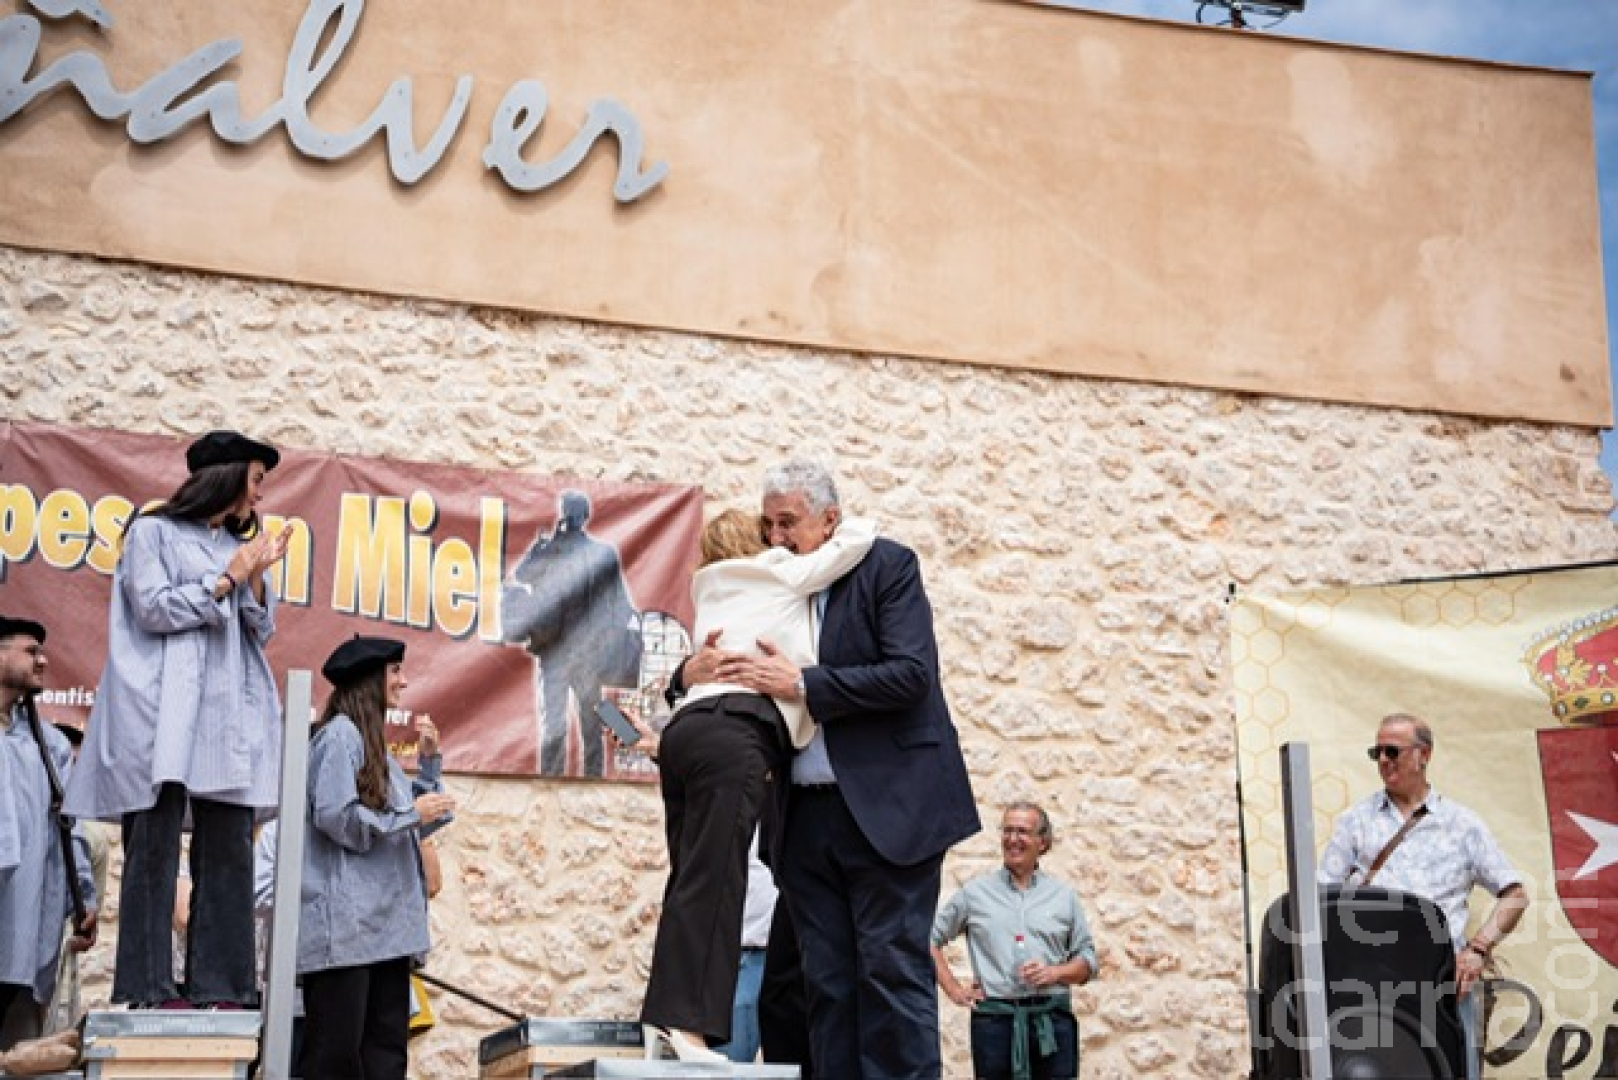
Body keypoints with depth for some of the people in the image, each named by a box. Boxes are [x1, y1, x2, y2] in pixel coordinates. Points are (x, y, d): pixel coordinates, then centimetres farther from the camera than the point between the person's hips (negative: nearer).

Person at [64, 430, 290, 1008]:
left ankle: (218, 983, -1)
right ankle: (146, 985, -8)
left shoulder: (240, 545, 22)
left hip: (230, 713, 5)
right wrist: (229, 577, -3)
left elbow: (261, 631, 17)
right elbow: (155, 608, -5)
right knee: (155, 847, -9)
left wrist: (257, 577, 1)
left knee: (229, 849, -2)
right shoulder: (153, 531, 6)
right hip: (165, 710, -5)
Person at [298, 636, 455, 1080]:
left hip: (384, 922, 9)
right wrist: (411, 814, -11)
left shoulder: (374, 742, 20)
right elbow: (336, 817, -18)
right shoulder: (339, 734, -7)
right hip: (346, 923, -9)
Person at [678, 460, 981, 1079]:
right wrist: (692, 674, -6)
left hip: (887, 808, -5)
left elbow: (910, 674, -14)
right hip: (806, 814, 5)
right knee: (826, 983, 5)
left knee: (892, 971, -6)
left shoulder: (888, 567, -2)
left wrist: (802, 685, -17)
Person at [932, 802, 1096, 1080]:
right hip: (994, 1022, -1)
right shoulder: (974, 893, 9)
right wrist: (954, 990, 4)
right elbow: (930, 939, 13)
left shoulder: (1064, 896, 11)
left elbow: (1087, 959, 13)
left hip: (1052, 1023, 1)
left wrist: (1054, 972, -6)